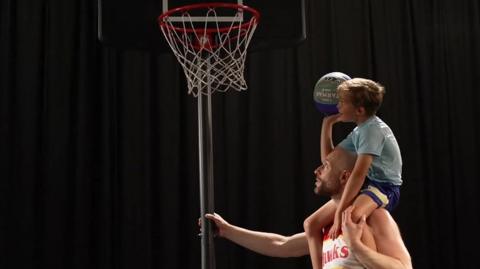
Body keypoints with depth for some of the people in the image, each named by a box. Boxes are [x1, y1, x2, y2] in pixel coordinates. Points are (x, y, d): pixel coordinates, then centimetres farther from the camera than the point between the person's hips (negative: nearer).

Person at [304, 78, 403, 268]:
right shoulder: (359, 131, 11)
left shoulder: (373, 129, -18)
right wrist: (327, 124, 14)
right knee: (312, 223, 2)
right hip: (364, 187, 10)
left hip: (384, 188, -10)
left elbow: (358, 173, -27)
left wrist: (339, 212, -28)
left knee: (350, 217, -41)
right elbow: (328, 159, 18)